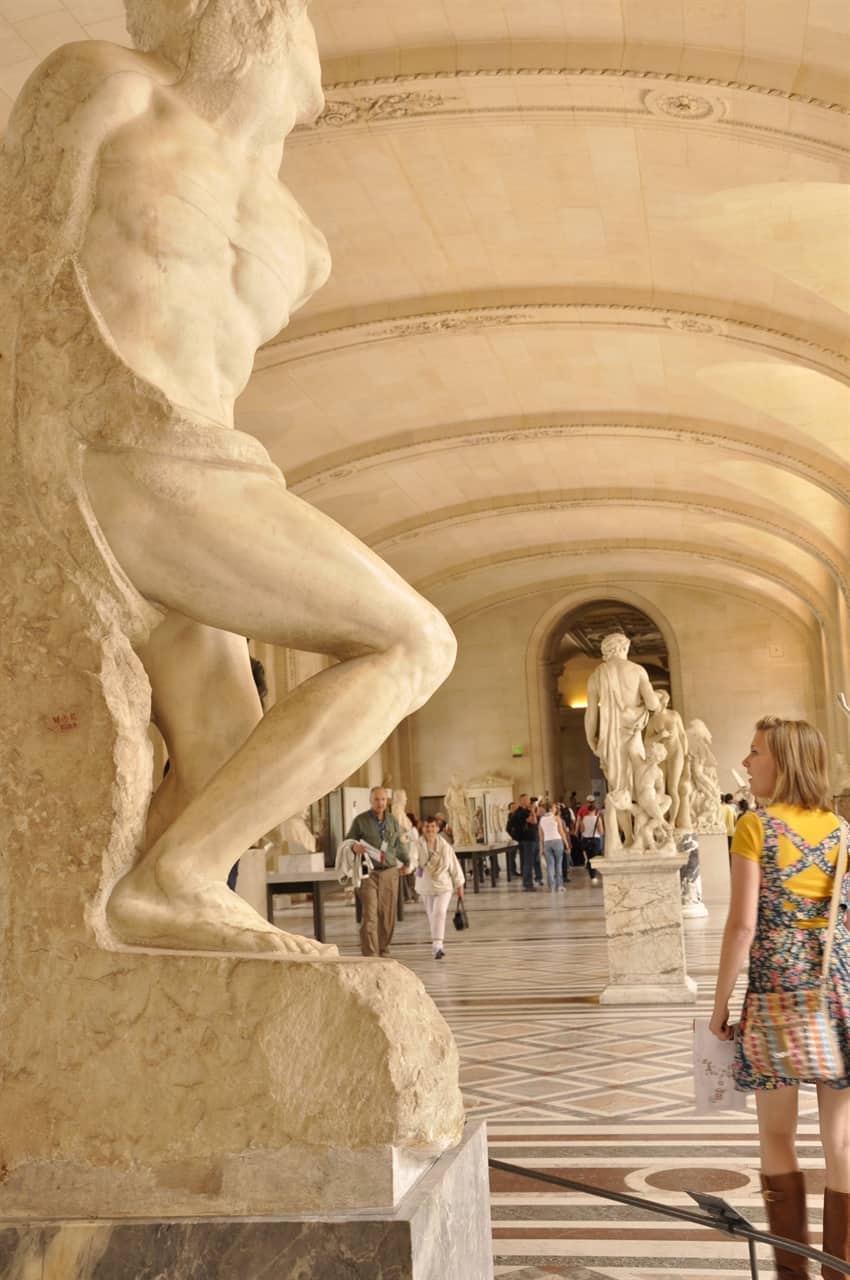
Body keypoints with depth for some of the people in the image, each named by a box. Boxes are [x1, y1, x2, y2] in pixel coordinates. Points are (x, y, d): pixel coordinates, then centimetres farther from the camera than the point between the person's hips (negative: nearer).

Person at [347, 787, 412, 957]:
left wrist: (406, 862, 26)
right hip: (368, 873, -4)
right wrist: (354, 847, -20)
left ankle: (383, 952, 18)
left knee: (388, 915, 6)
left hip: (389, 872, 4)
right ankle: (370, 955, -10)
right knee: (369, 915, -11)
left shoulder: (392, 821, 10)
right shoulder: (360, 820, -2)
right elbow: (347, 841, 1)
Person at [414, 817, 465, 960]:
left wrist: (459, 885, 7)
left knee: (439, 913, -18)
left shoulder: (444, 846, -7)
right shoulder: (418, 845, -10)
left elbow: (454, 865, 2)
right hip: (426, 887, 1)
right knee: (432, 916, 12)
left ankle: (437, 945, -20)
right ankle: (439, 945, 29)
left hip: (443, 886, -1)